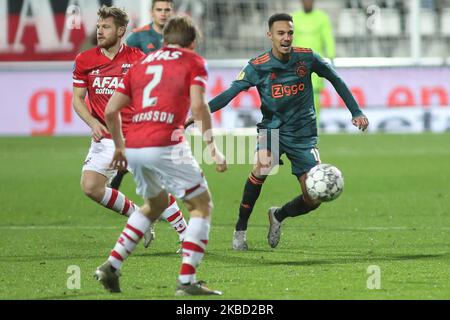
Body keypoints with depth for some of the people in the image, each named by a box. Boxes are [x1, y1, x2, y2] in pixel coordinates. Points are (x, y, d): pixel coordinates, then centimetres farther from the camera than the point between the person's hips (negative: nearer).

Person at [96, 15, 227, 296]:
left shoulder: (142, 64, 23)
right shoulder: (194, 62, 9)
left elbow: (111, 110, 18)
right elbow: (198, 105, -8)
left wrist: (119, 146, 30)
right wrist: (212, 147, -4)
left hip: (134, 147, 6)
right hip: (166, 145, -6)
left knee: (156, 204, 28)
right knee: (202, 205, 8)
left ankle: (111, 266, 20)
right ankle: (187, 281, -3)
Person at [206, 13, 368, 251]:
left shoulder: (306, 58, -8)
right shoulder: (257, 66, -12)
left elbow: (335, 80, 6)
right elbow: (230, 93, -16)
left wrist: (356, 112, 3)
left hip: (303, 135, 2)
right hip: (273, 128, -2)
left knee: (313, 200, -7)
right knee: (263, 166, -34)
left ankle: (278, 216, 28)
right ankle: (241, 229, -18)